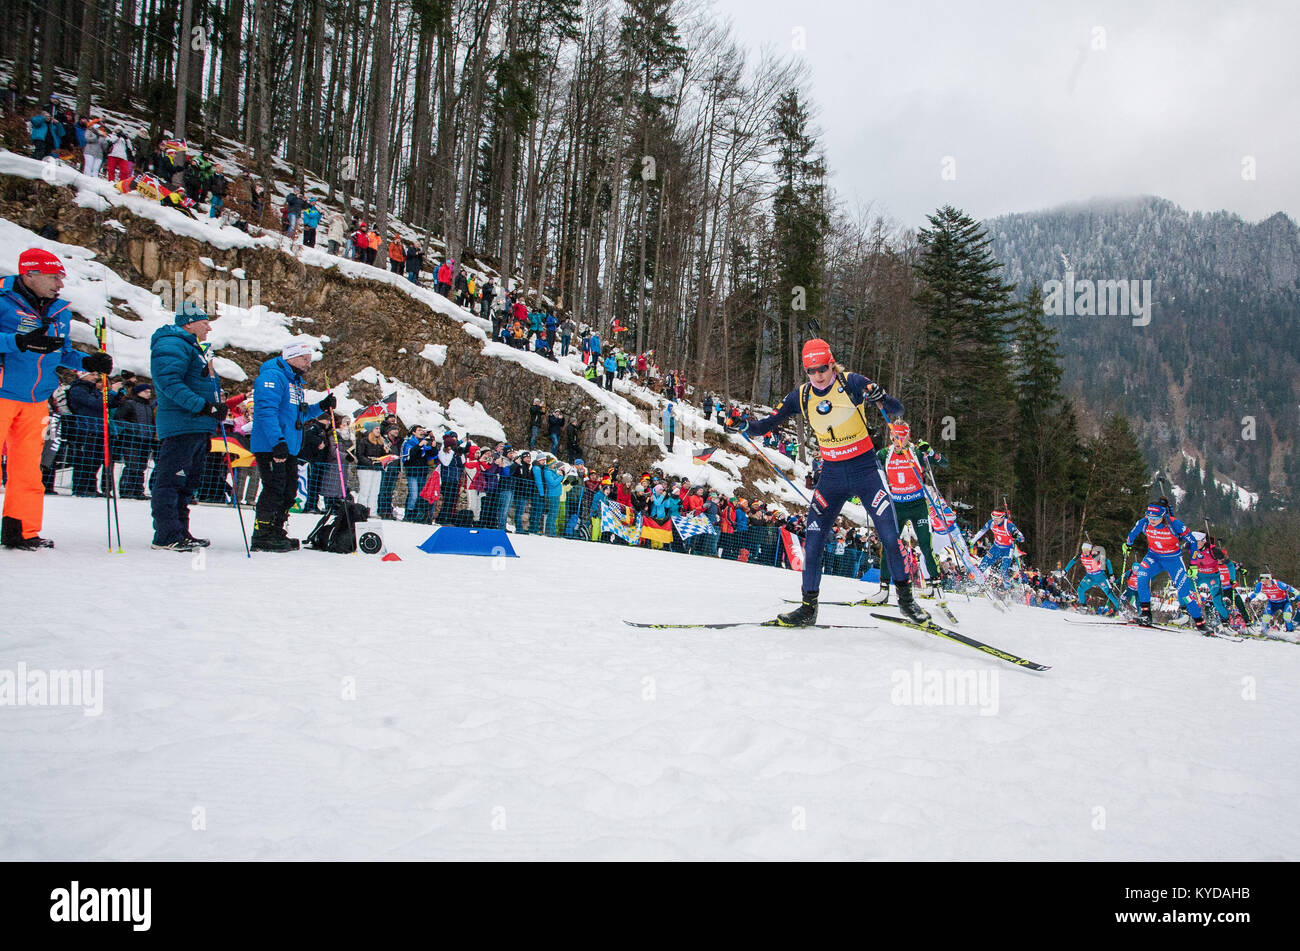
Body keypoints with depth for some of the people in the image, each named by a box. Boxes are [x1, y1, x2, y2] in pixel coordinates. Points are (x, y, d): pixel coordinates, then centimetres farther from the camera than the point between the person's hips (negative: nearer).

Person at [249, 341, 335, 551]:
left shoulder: (295, 381, 21)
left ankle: (275, 532, 21)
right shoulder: (272, 376, -11)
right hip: (270, 447, -10)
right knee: (275, 490, -10)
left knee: (289, 491, 12)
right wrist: (278, 441, -28)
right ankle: (262, 537, -4)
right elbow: (266, 410, -21)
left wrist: (321, 407, 11)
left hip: (289, 448, 10)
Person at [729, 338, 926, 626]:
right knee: (813, 540, -3)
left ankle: (905, 597, 9)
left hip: (866, 468, -3)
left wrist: (881, 398, -35)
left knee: (889, 534, -10)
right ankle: (808, 607, 9)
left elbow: (898, 410, -13)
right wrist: (745, 425, -18)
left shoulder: (852, 383, -12)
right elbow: (767, 425, 4)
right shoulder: (801, 397, -1)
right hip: (832, 474, 3)